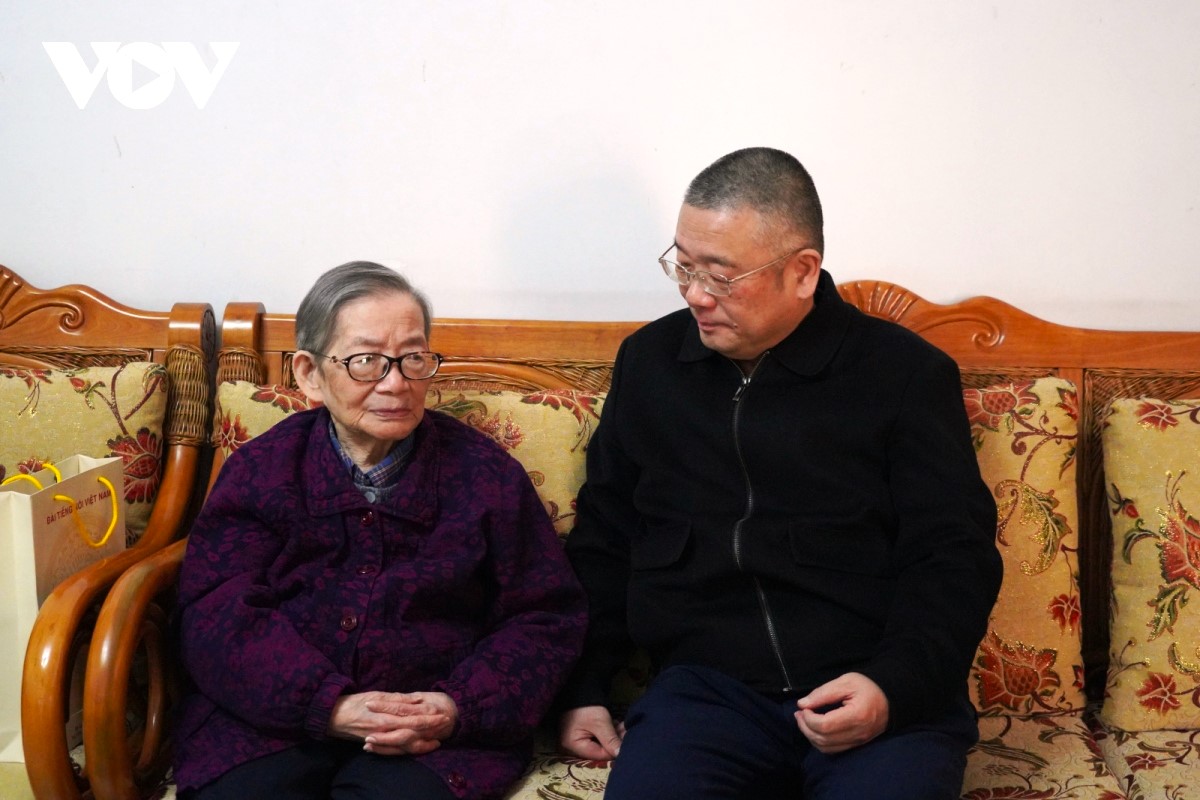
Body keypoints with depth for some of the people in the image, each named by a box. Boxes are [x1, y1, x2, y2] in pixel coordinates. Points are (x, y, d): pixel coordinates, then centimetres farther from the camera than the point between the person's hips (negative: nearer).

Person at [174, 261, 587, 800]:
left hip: (431, 729, 0)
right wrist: (327, 706, -18)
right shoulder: (258, 469, 6)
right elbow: (219, 615, -3)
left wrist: (462, 709, -12)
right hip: (272, 713, 1)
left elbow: (545, 620, 6)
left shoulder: (486, 473, 6)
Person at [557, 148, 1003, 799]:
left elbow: (954, 558, 0)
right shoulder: (649, 361, 13)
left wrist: (895, 686, -16)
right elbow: (602, 542, 20)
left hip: (884, 696, -1)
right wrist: (583, 689, 12)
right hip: (704, 689, 2)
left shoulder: (906, 373, 2)